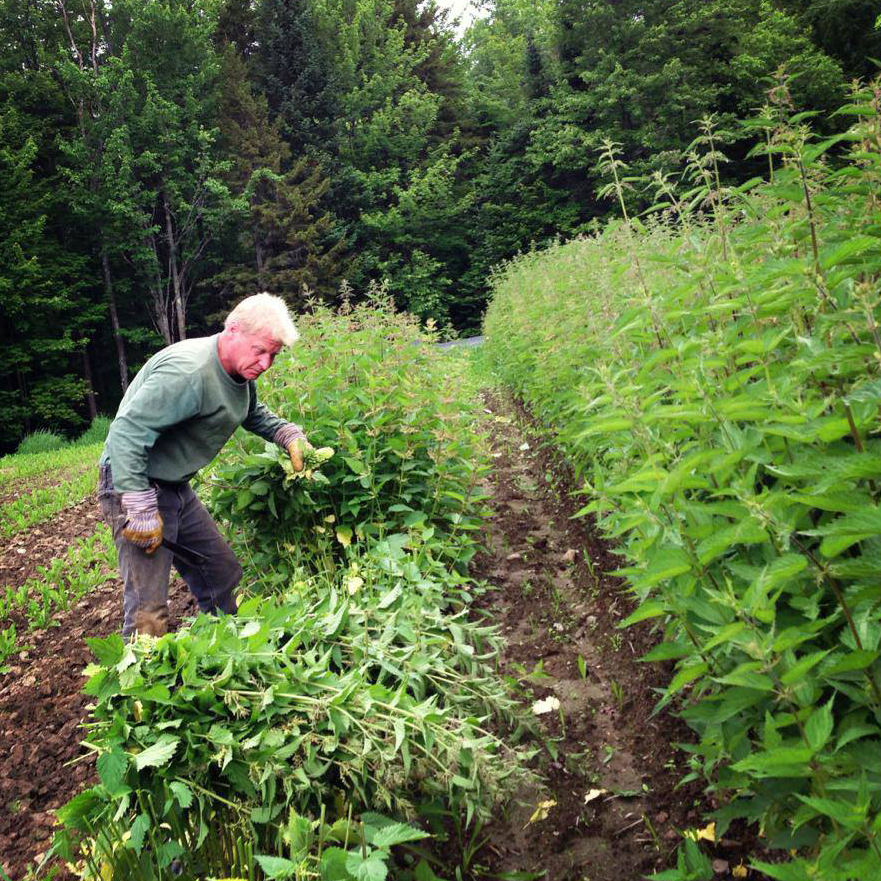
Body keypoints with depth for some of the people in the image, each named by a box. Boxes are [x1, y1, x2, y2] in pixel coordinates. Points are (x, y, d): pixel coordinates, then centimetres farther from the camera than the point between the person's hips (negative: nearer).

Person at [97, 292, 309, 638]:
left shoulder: (240, 372, 4)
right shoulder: (188, 372, -29)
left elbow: (255, 415, 25)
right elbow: (126, 434, -32)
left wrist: (290, 435, 6)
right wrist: (142, 513, -30)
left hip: (177, 489, 10)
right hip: (132, 487, -10)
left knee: (224, 574, 16)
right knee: (148, 612, -13)